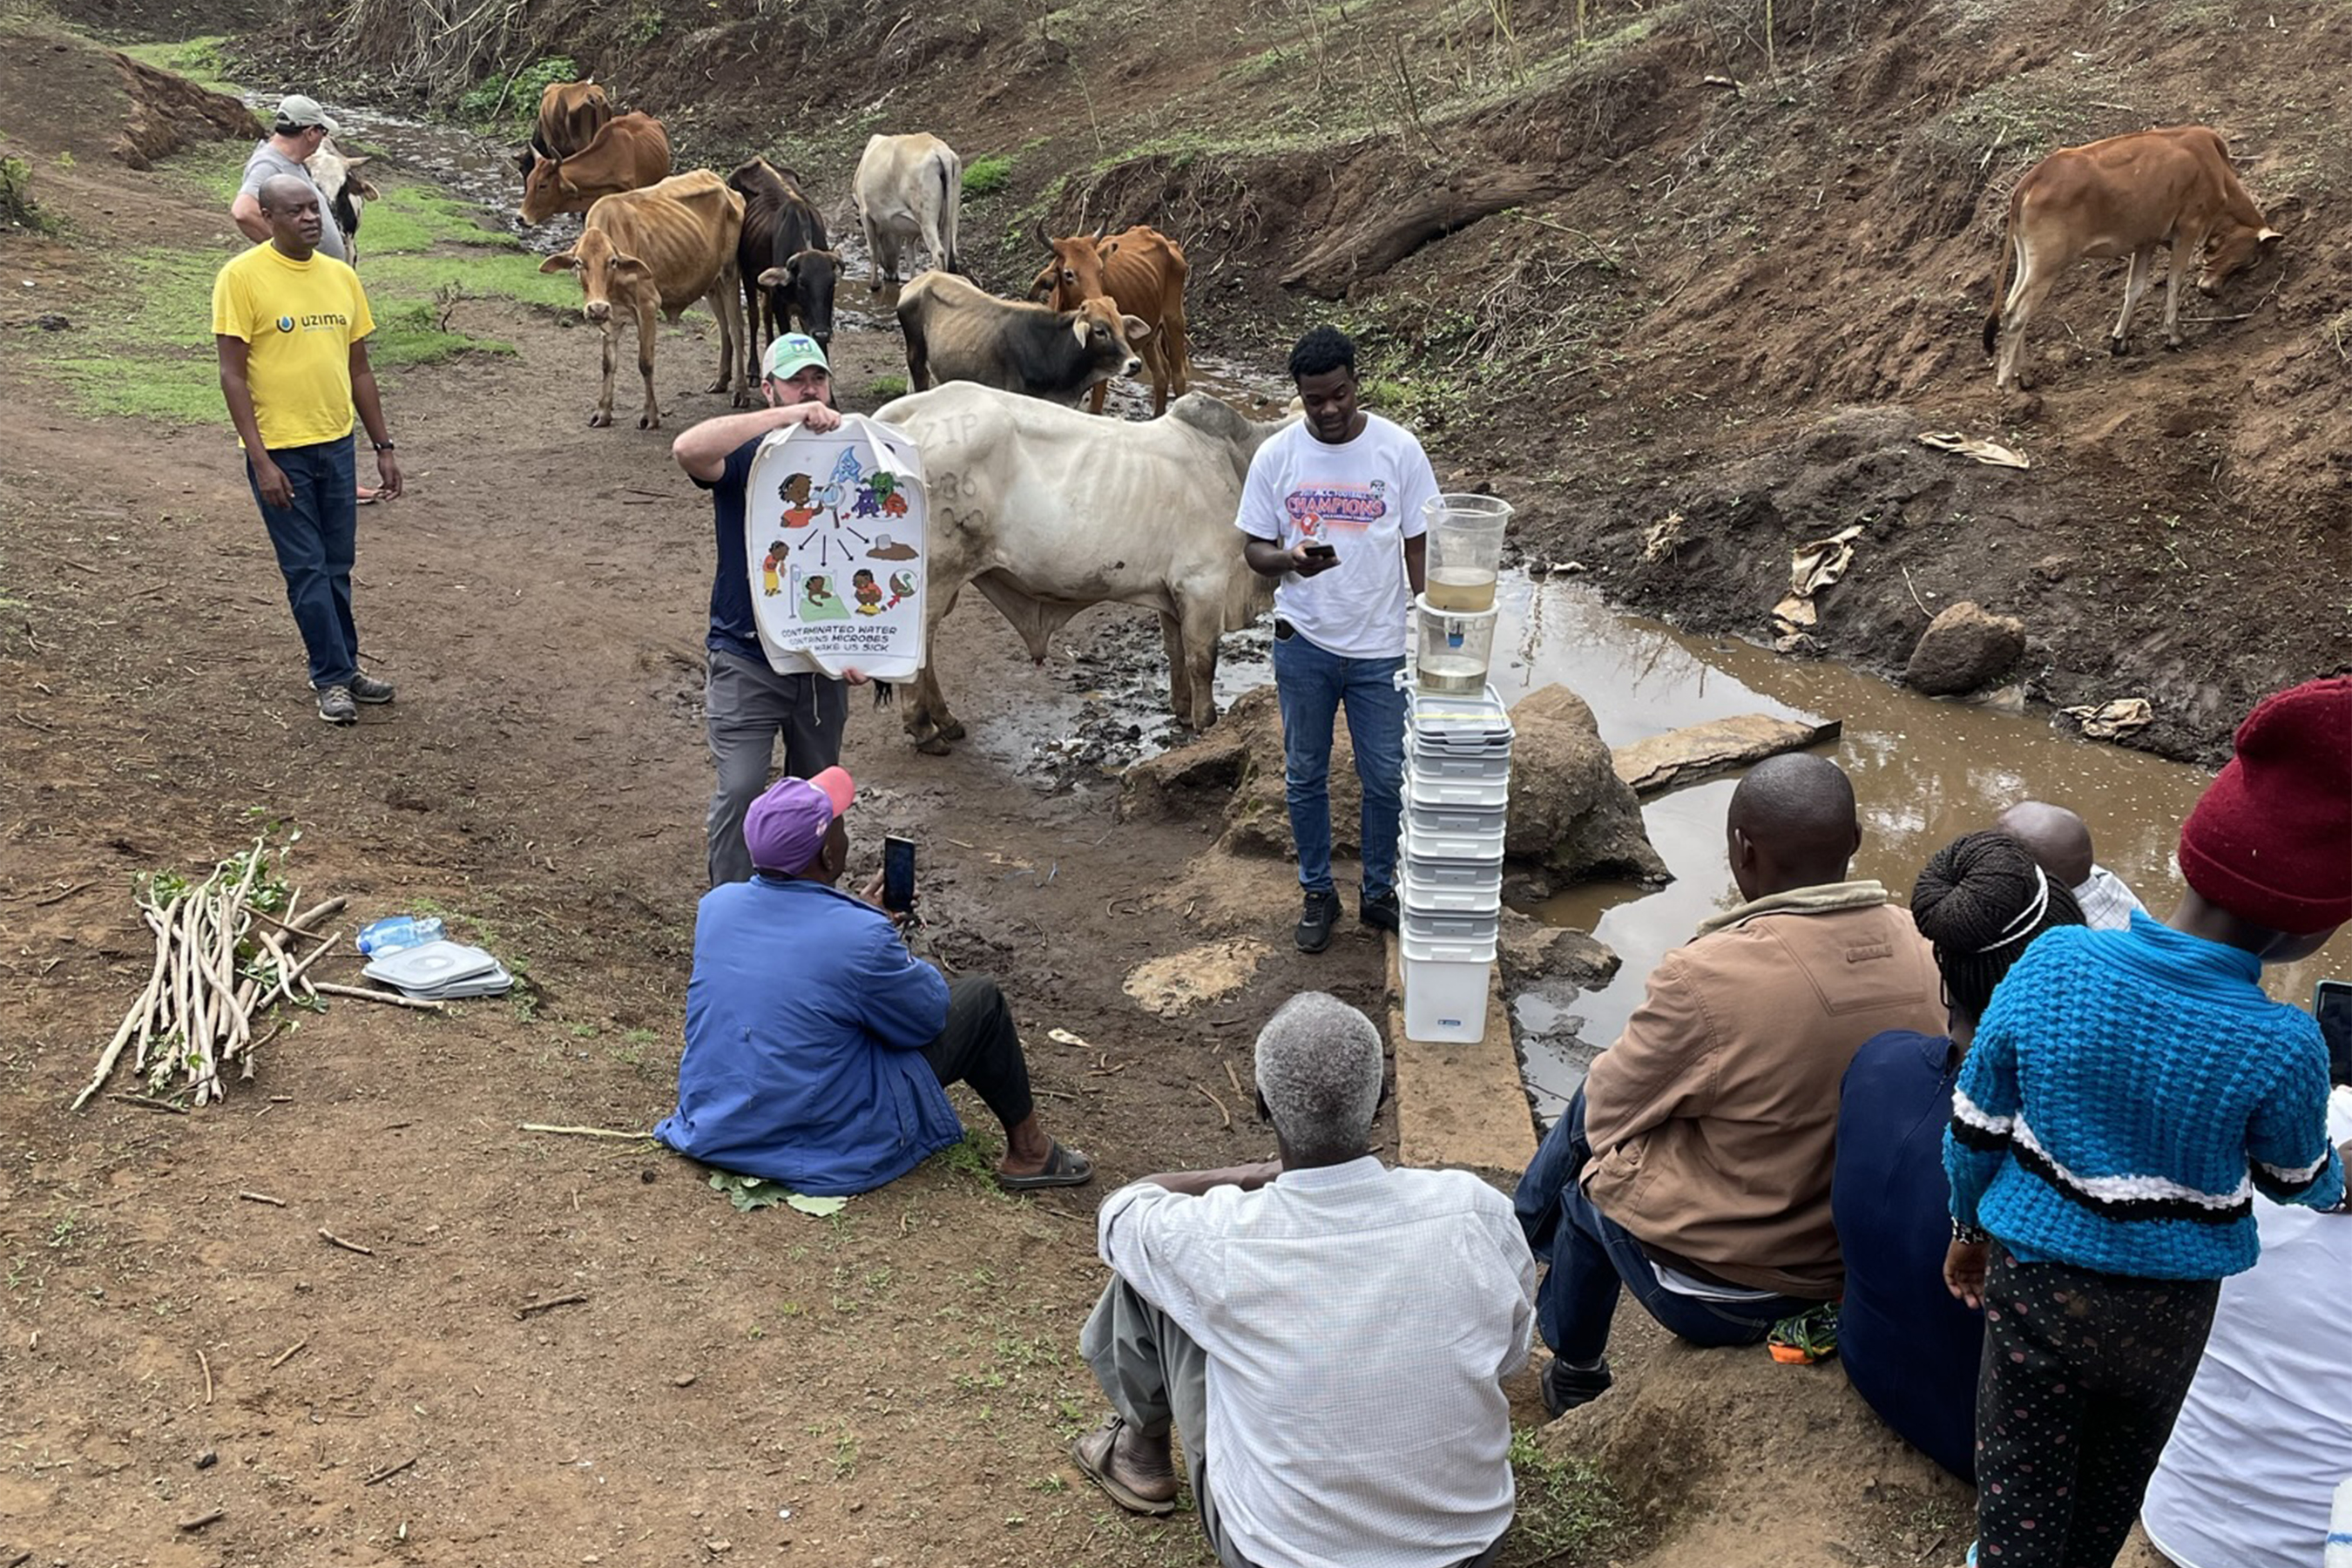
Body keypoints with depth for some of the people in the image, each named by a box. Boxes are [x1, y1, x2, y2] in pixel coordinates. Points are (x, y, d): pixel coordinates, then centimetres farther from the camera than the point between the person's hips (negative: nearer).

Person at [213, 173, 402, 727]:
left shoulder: (341, 275, 6)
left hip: (336, 444, 5)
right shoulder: (242, 277, -10)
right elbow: (232, 375, -11)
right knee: (306, 568, 2)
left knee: (337, 566, 13)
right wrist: (261, 461, -17)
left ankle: (343, 665, 25)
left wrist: (384, 446, 11)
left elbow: (359, 369, 13)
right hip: (280, 450, -5)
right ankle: (333, 676, 11)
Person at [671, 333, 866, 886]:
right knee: (739, 790, -8)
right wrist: (787, 417, -36)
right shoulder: (746, 456, -8)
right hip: (747, 660, -4)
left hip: (823, 663, 4)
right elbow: (687, 448, -32)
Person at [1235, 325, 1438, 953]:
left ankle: (1379, 893, 29)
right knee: (1305, 776, 12)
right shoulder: (1276, 456, -6)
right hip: (1303, 643, 1)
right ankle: (1318, 893, 30)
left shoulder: (1399, 450, -8)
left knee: (1386, 779, 9)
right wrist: (1289, 559, -23)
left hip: (1381, 647, 0)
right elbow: (1253, 548, 0)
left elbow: (1420, 548, -1)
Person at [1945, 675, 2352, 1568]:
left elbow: (1974, 1128, -9)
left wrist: (1968, 1229, 11)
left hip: (2032, 1281, 0)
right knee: (2112, 1488, 27)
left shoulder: (2050, 965, -21)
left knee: (2020, 1495, 16)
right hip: (2167, 1310, 0)